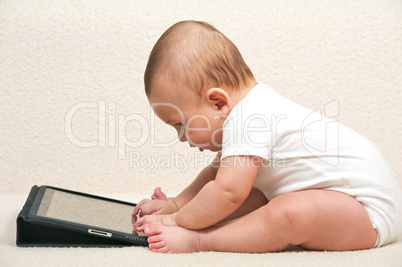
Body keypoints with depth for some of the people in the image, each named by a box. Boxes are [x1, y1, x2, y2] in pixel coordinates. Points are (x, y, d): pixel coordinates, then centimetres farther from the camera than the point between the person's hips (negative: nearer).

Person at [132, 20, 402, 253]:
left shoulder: (248, 120, -23)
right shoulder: (249, 110, 10)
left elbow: (227, 191, -26)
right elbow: (217, 172, 19)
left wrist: (178, 220, -13)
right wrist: (176, 204, 12)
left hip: (369, 208, -11)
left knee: (288, 213, -34)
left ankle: (197, 239, -25)